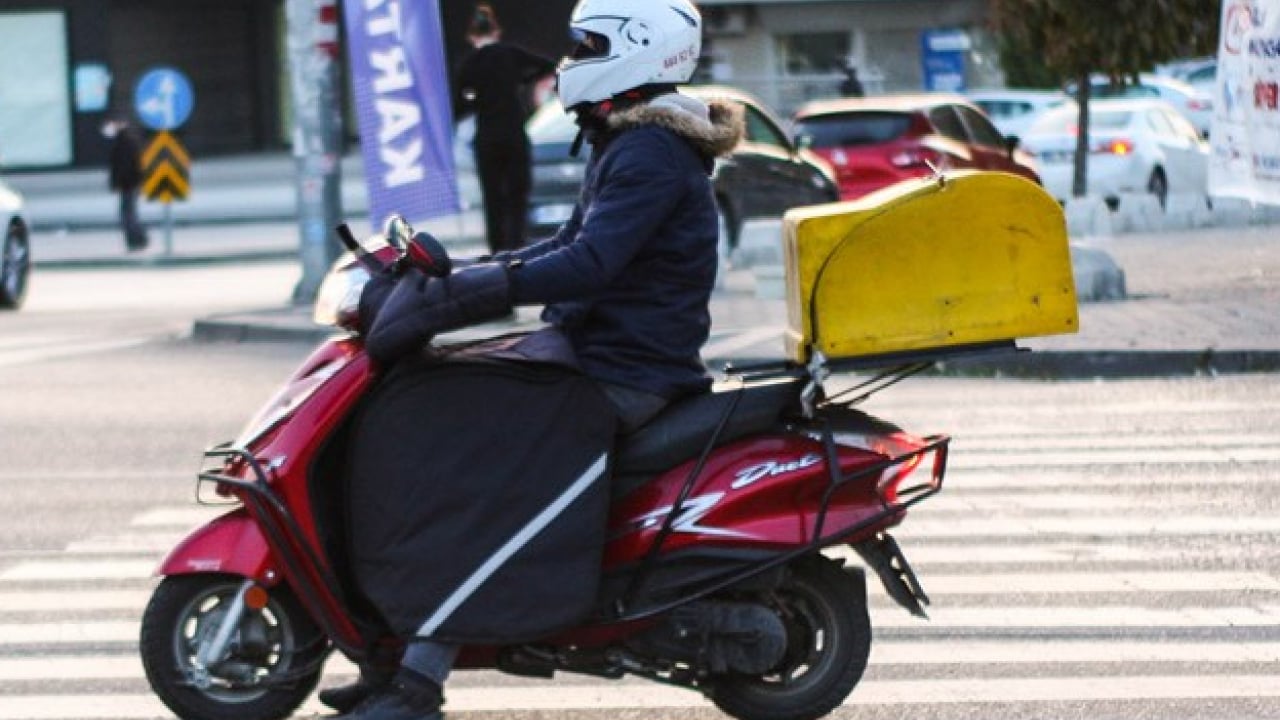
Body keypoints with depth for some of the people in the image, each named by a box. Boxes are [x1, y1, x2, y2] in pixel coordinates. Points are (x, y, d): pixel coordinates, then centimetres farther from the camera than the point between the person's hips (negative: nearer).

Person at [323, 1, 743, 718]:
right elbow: (571, 246, 23)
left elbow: (589, 264, -28)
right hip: (595, 357, 11)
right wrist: (457, 275, 12)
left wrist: (463, 293, -30)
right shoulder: (627, 145, 17)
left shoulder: (651, 153, -17)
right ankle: (399, 656, 9)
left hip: (622, 377, -11)